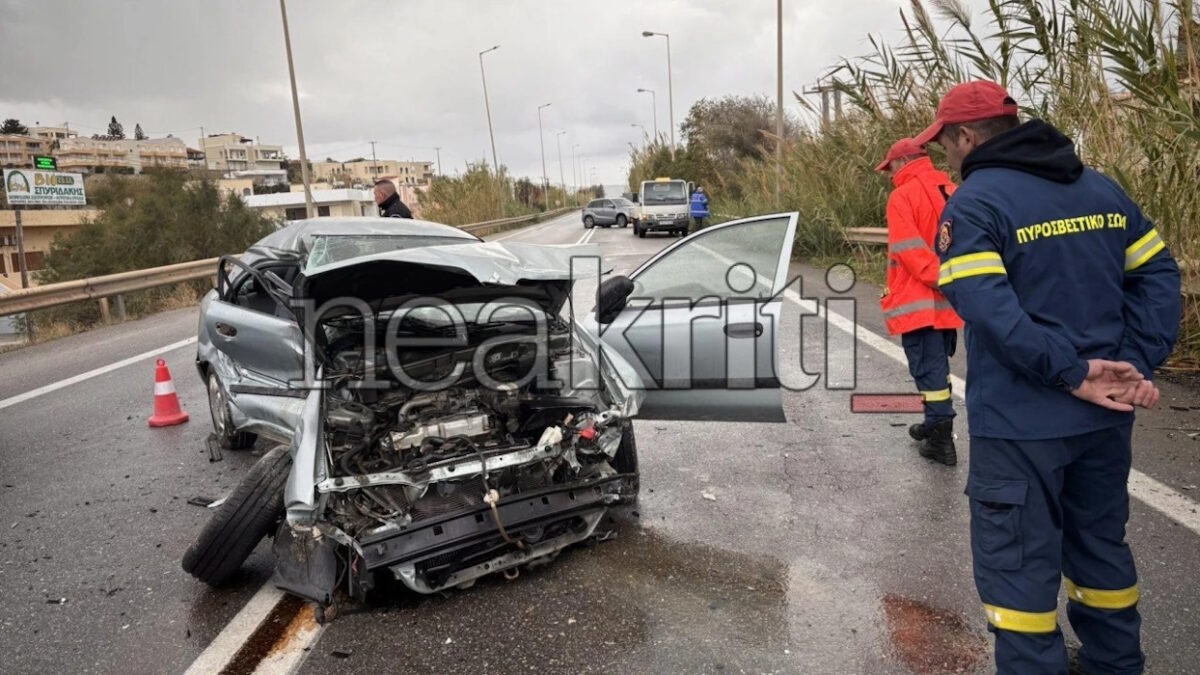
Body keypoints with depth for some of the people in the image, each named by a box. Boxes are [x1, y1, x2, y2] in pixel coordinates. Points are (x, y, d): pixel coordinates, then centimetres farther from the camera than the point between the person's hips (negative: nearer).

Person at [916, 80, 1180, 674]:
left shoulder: (973, 204, -13)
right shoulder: (1103, 189, 9)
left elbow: (989, 310, -26)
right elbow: (1157, 275, 7)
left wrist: (1071, 373, -19)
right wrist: (1136, 367, 0)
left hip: (1020, 423, -7)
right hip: (1104, 414, 8)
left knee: (1017, 563, 7)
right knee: (1101, 545, 24)